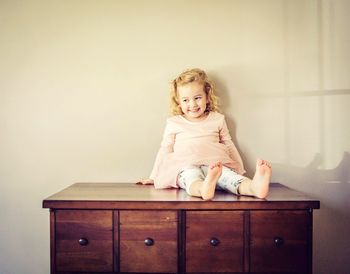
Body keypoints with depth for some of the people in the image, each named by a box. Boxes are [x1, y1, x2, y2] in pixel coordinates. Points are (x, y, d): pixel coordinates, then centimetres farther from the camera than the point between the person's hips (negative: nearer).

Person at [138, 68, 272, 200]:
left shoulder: (217, 119, 18)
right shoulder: (173, 123, 15)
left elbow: (229, 145, 24)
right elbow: (165, 150, 20)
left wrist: (240, 171, 21)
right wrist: (153, 177, 19)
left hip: (215, 164, 1)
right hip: (185, 166, -1)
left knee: (226, 174, -34)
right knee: (191, 176, -37)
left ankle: (254, 187, -61)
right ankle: (204, 189, -69)